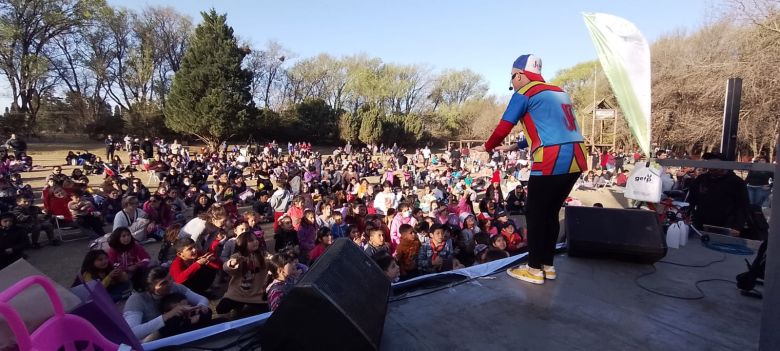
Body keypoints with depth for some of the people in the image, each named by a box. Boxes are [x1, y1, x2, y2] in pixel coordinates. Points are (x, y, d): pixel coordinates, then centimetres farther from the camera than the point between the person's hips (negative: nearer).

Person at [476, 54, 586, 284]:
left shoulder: (524, 93, 0)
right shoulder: (558, 92, 23)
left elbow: (504, 127, -1)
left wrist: (488, 147, 17)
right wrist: (516, 146, 32)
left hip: (552, 161, -8)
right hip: (575, 159, 8)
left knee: (535, 213, 4)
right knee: (550, 212, 16)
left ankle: (535, 269, 10)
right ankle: (548, 265, 23)